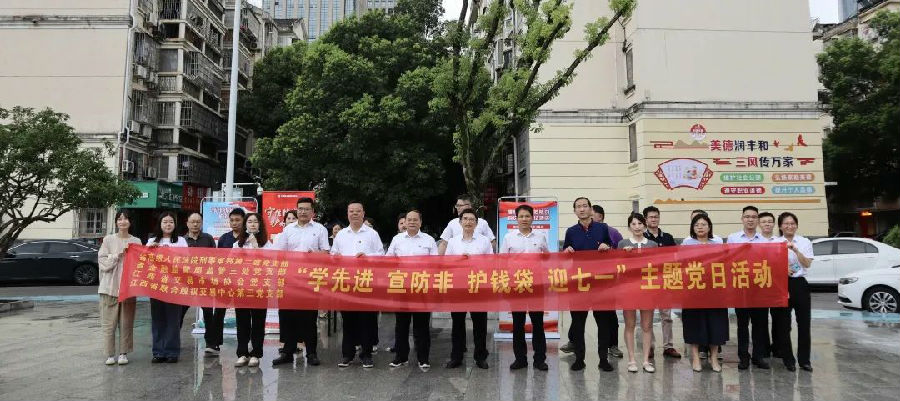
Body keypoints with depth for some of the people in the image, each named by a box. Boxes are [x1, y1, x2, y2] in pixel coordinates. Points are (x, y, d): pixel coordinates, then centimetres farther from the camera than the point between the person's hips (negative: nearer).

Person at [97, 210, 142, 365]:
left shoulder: (136, 241, 6)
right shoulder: (108, 239, 4)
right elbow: (102, 262, -2)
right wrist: (118, 255, -13)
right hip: (110, 287, -1)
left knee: (126, 322, 5)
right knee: (109, 322, 1)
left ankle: (123, 353, 15)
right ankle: (110, 354, 10)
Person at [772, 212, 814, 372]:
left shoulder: (805, 242, 4)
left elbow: (807, 264, -7)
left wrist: (795, 249, -20)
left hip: (800, 283, 1)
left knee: (803, 322, 4)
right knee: (783, 323, 4)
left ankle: (804, 359, 17)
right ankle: (788, 359, 17)